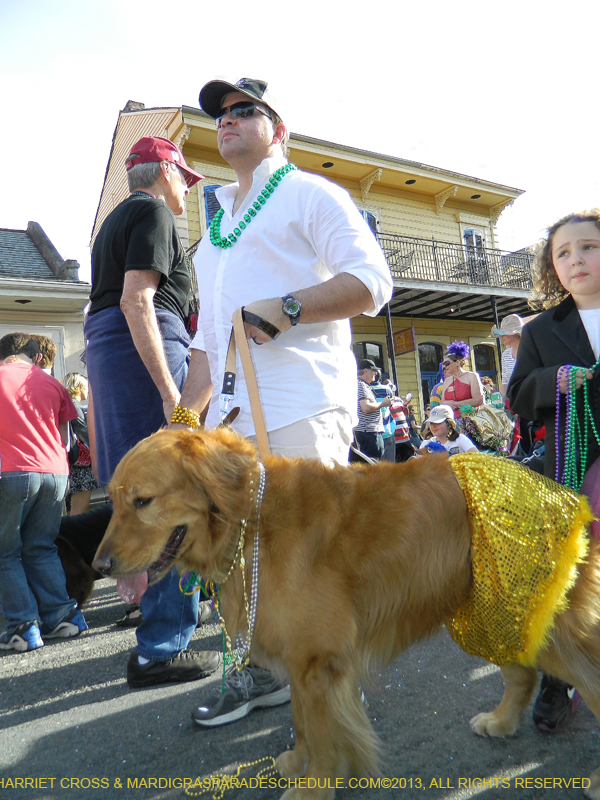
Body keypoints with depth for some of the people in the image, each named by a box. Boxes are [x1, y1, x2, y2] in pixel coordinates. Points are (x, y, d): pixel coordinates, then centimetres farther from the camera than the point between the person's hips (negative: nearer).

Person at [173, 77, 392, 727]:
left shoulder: (309, 193, 7)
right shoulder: (219, 227, 28)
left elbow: (372, 281, -6)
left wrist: (287, 307, -17)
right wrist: (186, 411, 18)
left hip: (303, 409, -7)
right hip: (233, 416, 8)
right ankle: (259, 673, 29)